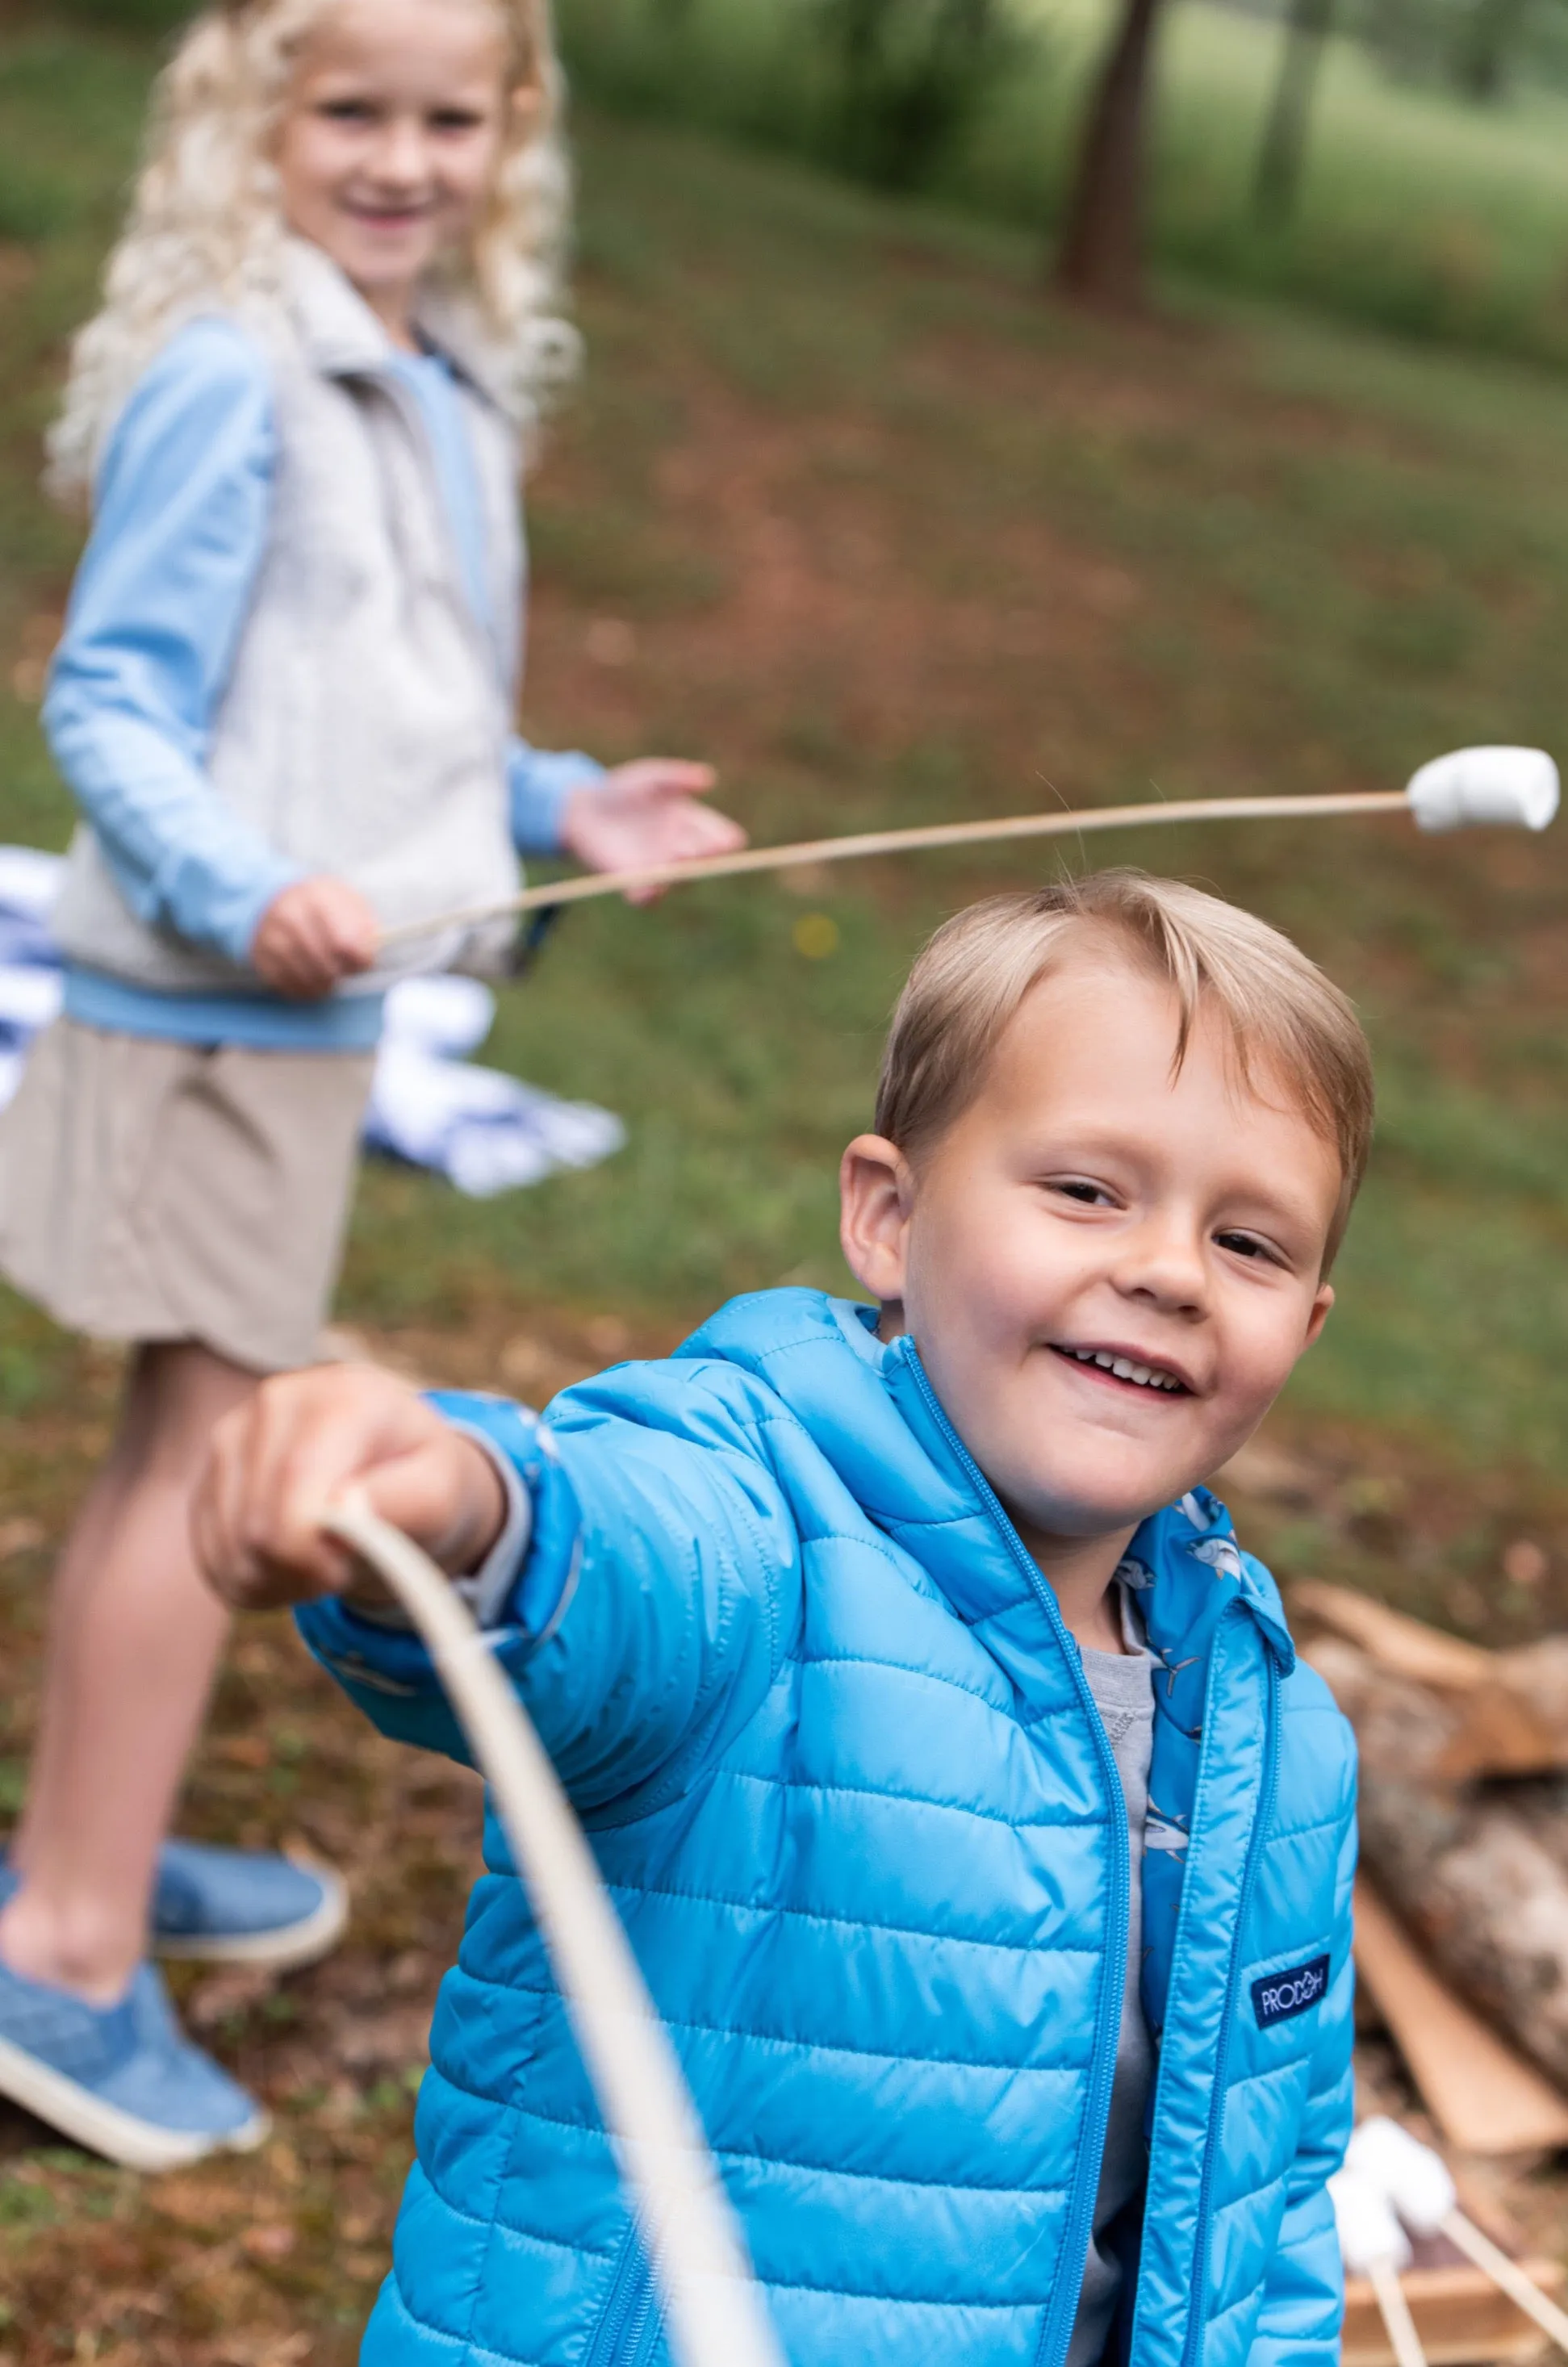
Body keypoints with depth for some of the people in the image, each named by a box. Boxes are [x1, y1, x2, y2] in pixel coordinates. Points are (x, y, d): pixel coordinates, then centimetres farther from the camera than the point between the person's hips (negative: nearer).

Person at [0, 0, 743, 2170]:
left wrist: (552, 806, 12)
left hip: (313, 1007, 9)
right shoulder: (225, 374, -15)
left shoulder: (449, 390, 12)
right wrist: (243, 894, -31)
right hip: (205, 1009, -9)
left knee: (184, 1433, 17)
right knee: (212, 1444, -7)